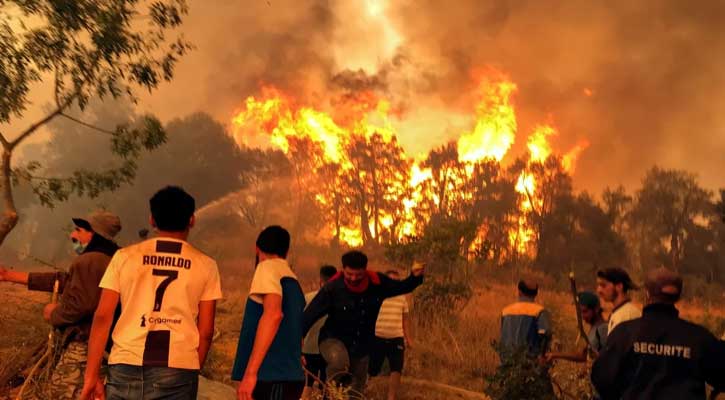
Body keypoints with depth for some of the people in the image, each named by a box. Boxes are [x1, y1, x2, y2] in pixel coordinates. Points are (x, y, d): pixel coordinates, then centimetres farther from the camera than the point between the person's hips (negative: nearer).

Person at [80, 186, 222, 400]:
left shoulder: (125, 257, 8)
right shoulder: (205, 265, 7)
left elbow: (102, 317, 3)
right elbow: (206, 331, 6)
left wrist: (91, 375, 6)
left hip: (126, 367, 1)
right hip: (176, 370, -1)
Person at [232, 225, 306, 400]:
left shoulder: (268, 267, -5)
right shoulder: (292, 279, 20)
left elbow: (273, 314, -22)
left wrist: (250, 372, -25)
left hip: (272, 378, -9)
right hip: (289, 376, 9)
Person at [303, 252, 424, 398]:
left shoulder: (377, 283, -10)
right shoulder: (333, 288, -21)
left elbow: (401, 287, 5)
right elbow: (311, 314, -19)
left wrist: (415, 277, -15)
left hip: (362, 346, 4)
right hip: (333, 340, -4)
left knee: (356, 392, 12)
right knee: (339, 360, -40)